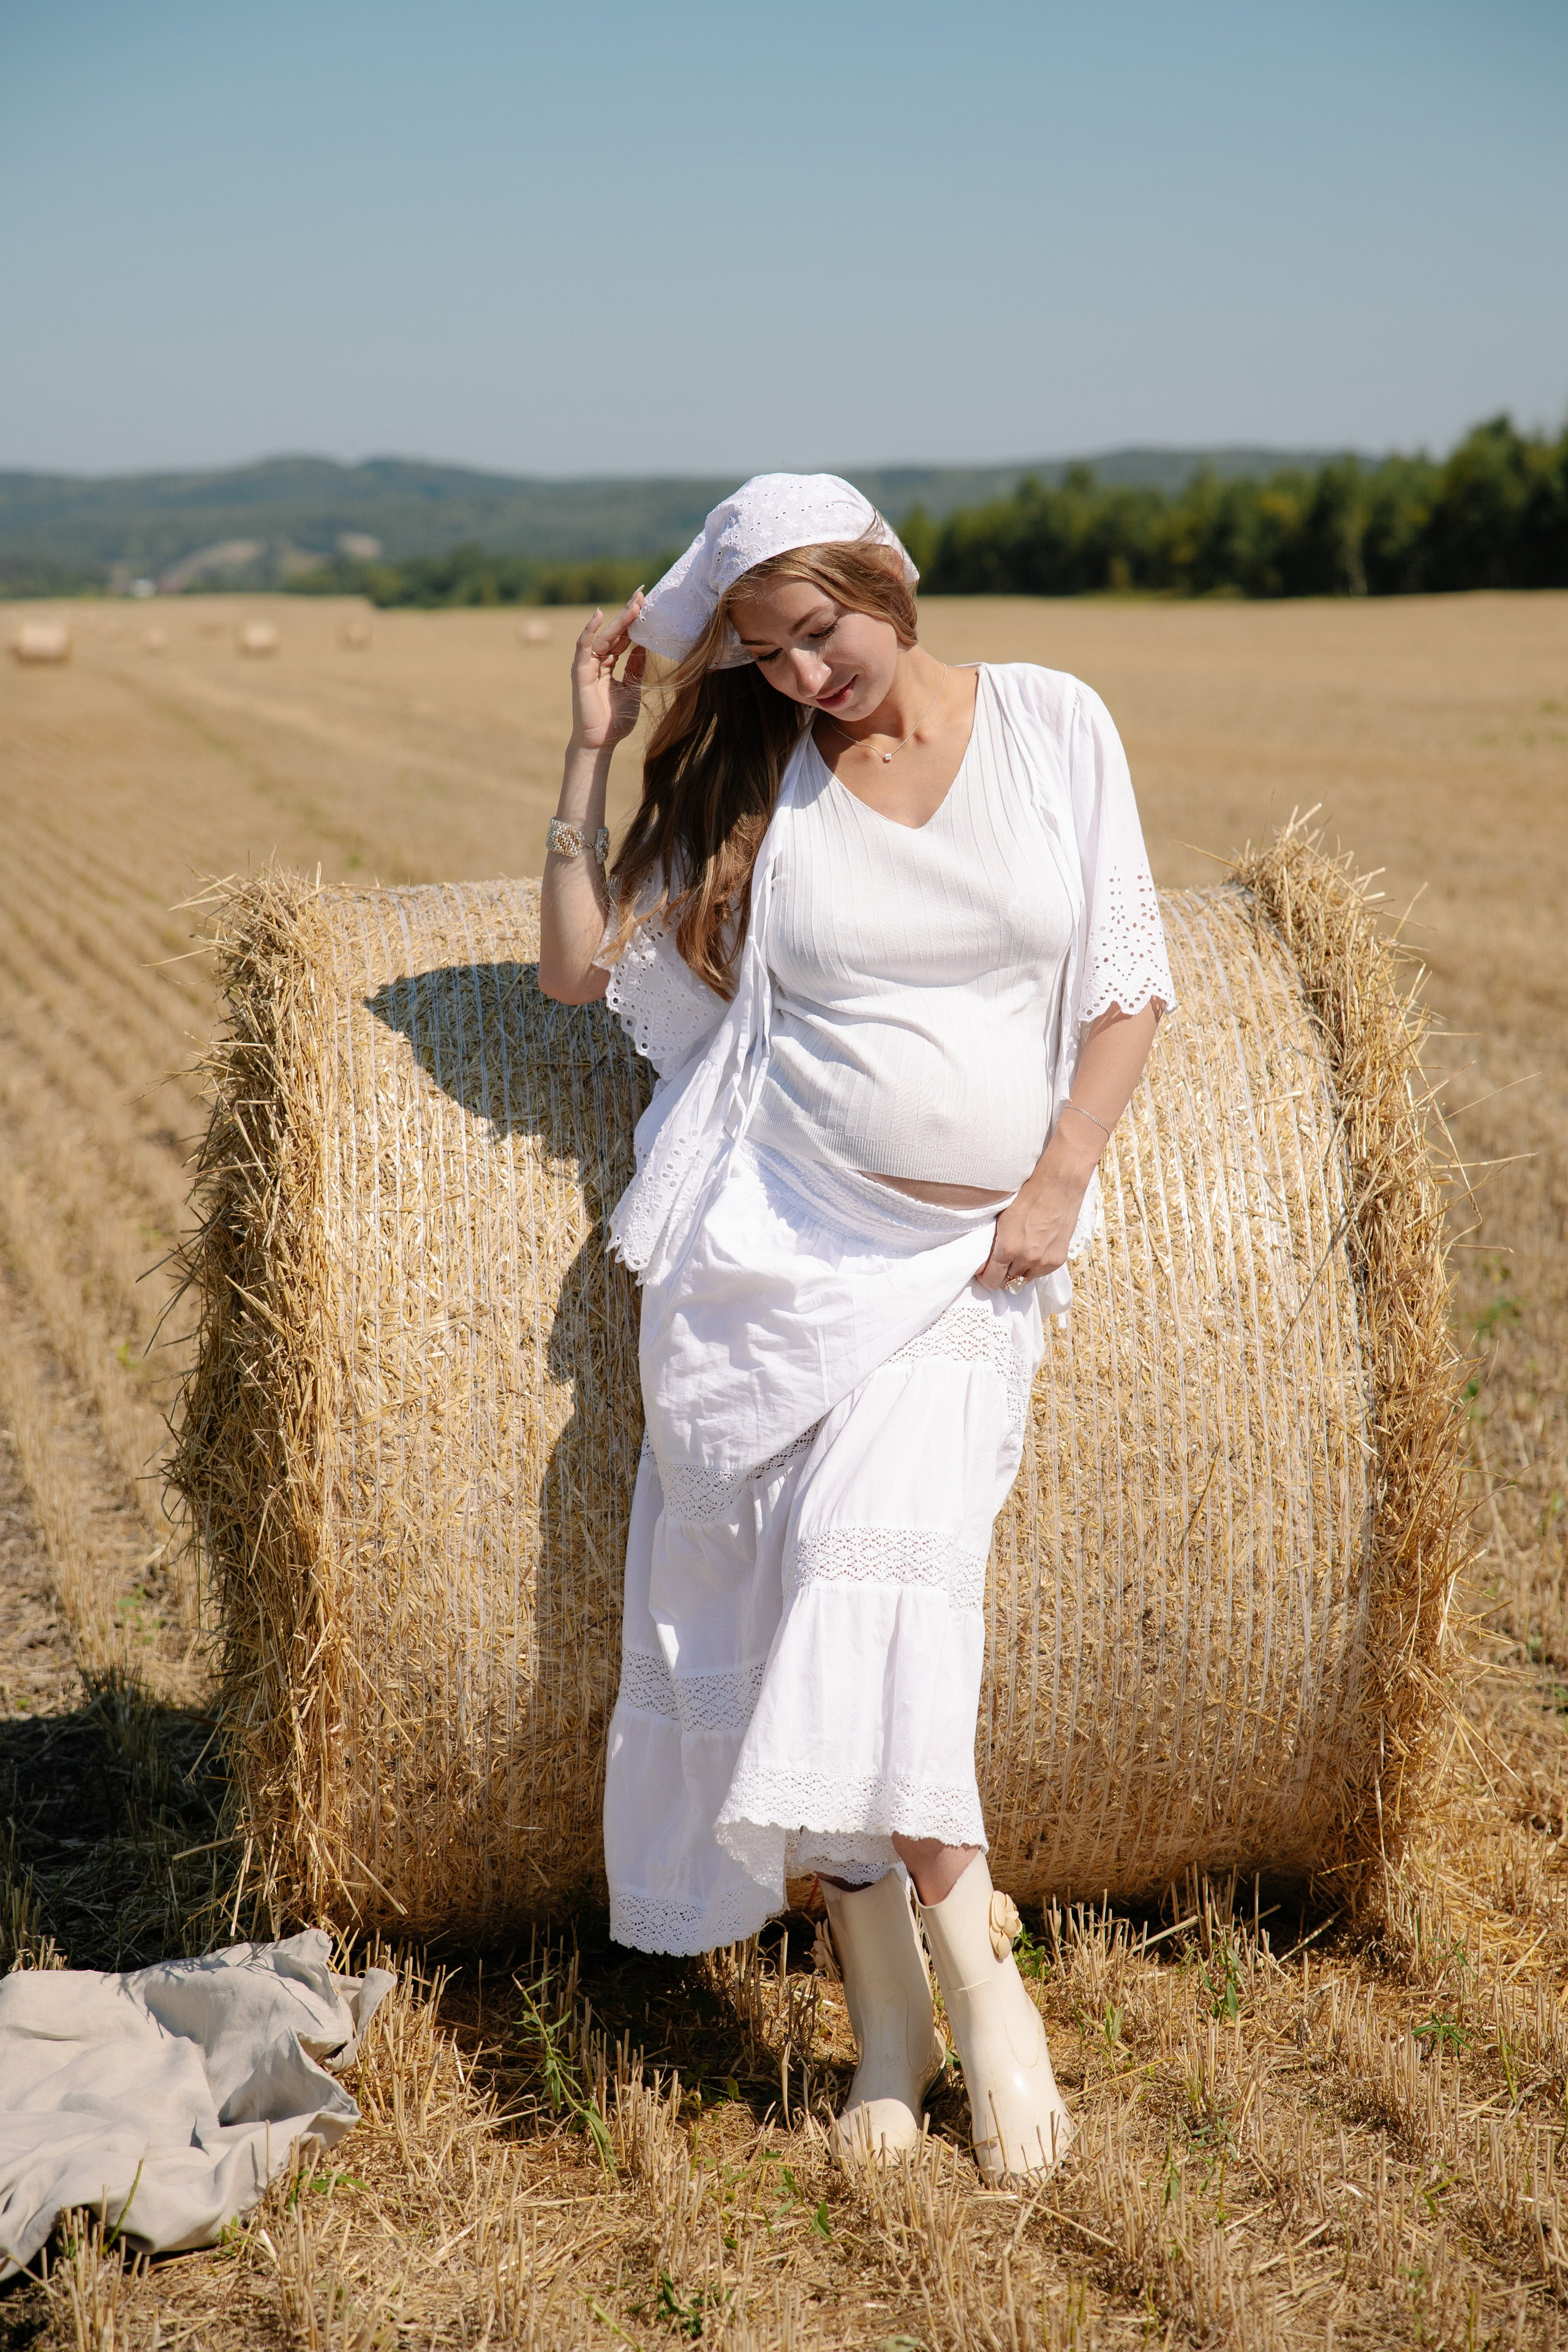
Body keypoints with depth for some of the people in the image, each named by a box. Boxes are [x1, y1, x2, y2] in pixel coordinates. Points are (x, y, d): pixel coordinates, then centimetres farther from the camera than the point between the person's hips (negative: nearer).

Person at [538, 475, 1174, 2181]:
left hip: (971, 1254, -1)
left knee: (882, 1548, -22)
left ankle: (931, 1973, -8)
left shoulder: (1054, 724, 4)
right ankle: (936, 1978, 2)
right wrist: (592, 748, 0)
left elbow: (1129, 982, 7)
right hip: (780, 1241, 1)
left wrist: (1058, 1181, -4)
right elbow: (576, 969, 3)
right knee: (802, 1593, -10)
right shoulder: (749, 782, 5)